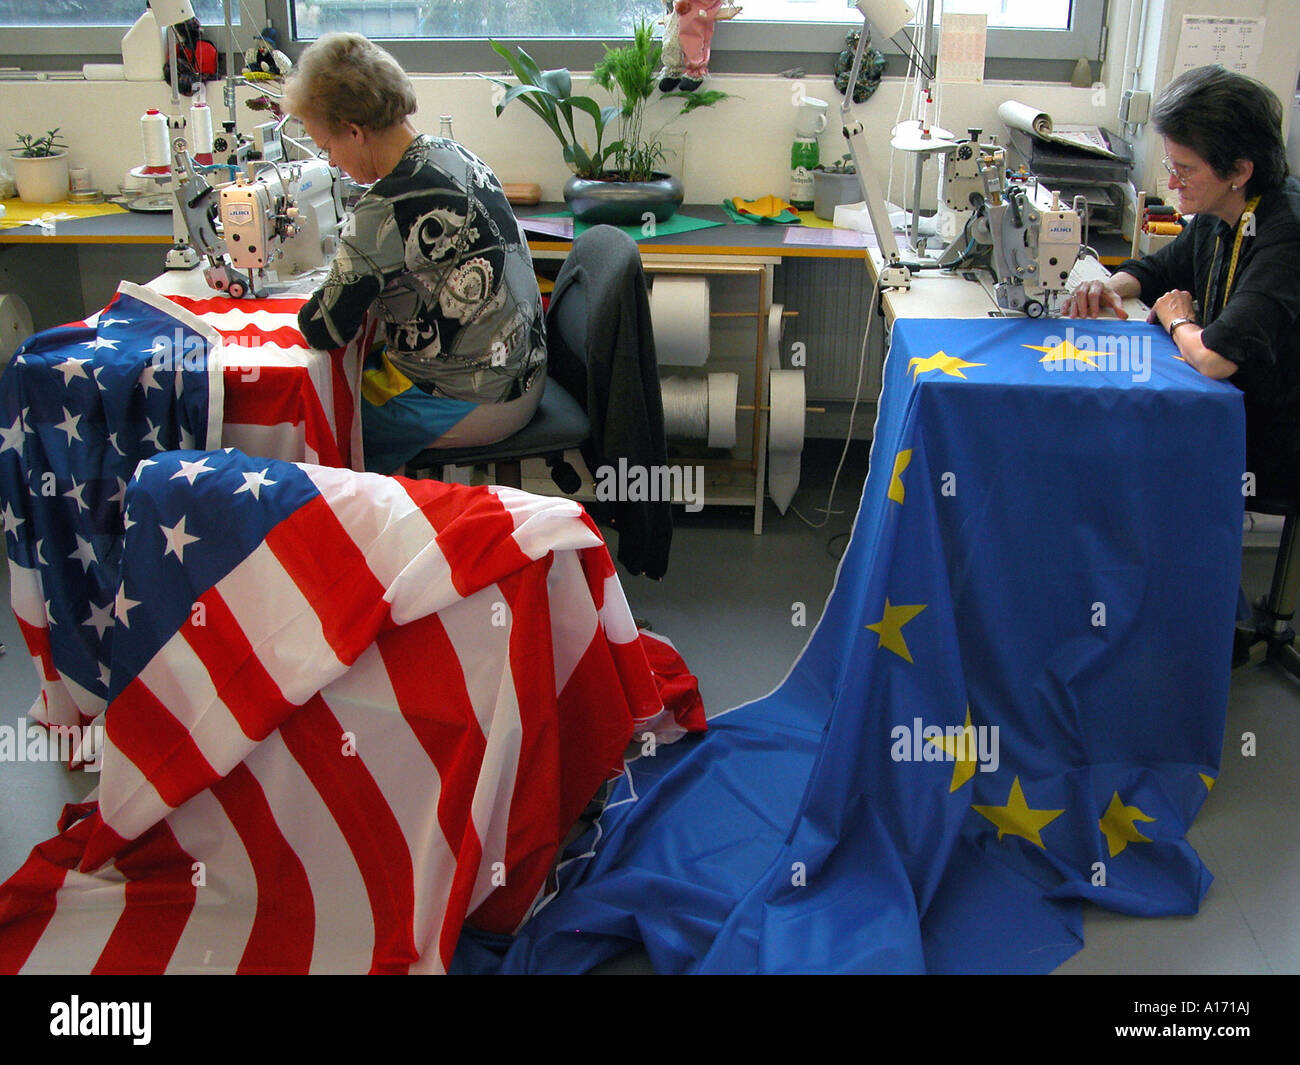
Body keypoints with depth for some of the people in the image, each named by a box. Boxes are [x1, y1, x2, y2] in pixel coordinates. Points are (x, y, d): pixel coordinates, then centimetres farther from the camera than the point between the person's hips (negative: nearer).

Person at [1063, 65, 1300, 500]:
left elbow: (1215, 358, -40)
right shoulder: (1217, 216, -1)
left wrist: (1178, 320, -16)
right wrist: (1111, 288, -4)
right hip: (1228, 413, 8)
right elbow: (1159, 269, 20)